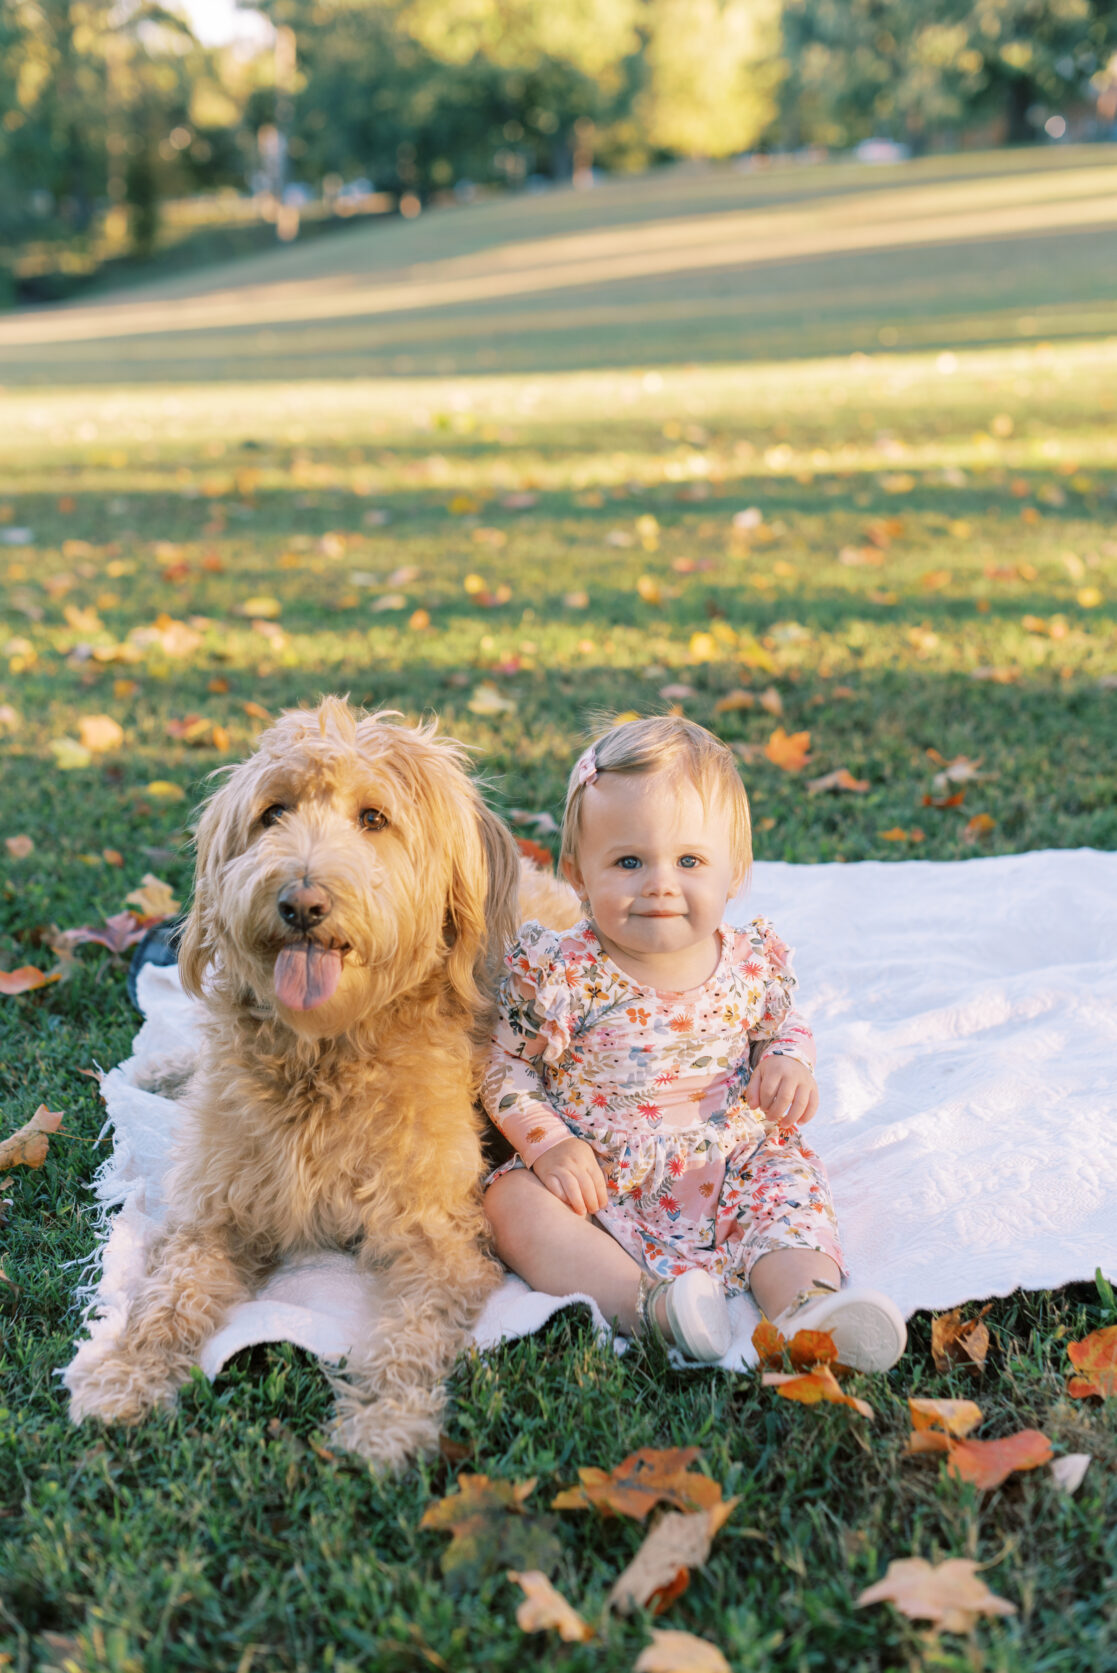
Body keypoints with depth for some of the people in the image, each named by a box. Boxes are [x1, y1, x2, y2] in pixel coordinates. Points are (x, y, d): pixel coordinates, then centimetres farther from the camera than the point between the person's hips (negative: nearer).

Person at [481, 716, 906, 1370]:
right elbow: (507, 1065, -2)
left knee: (792, 1182, -22)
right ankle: (647, 1303, -41)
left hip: (731, 1169, 2)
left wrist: (790, 1061, -6)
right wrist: (548, 1143, -16)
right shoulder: (558, 972, -12)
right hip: (597, 1181, -1)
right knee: (514, 1202, -26)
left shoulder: (753, 963, -4)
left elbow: (785, 1025, 17)